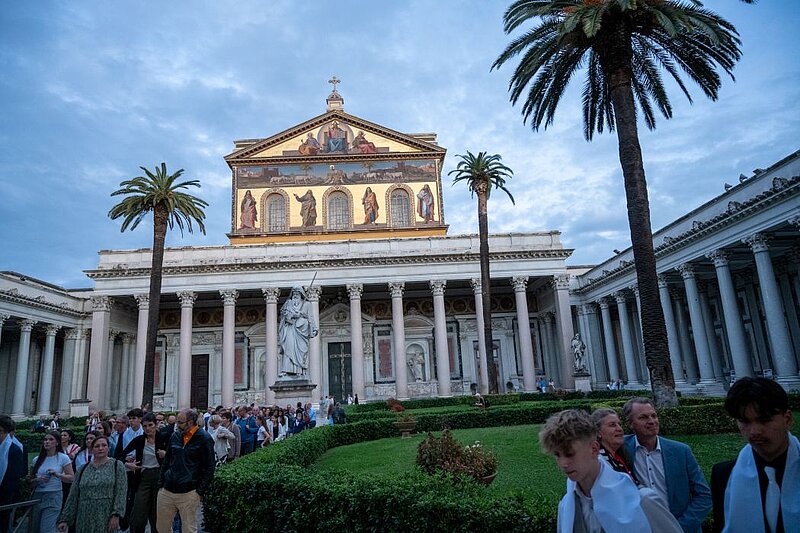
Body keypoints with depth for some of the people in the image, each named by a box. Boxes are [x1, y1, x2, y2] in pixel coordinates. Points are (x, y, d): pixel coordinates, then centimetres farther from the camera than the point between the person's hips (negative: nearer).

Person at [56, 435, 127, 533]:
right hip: (85, 520, 3)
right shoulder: (83, 469, 10)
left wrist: (116, 515, -15)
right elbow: (73, 496, 12)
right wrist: (65, 519, 8)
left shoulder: (117, 466, 0)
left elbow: (121, 493, -7)